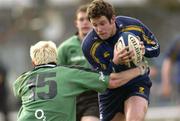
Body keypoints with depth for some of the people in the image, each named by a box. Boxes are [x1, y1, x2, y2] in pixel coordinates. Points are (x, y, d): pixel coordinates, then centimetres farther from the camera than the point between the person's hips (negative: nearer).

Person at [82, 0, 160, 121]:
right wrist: (115, 63, -40)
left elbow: (155, 48, 0)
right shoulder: (89, 46, -21)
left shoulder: (134, 25, -16)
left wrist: (143, 50, -24)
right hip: (111, 91, 1)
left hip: (137, 83, -1)